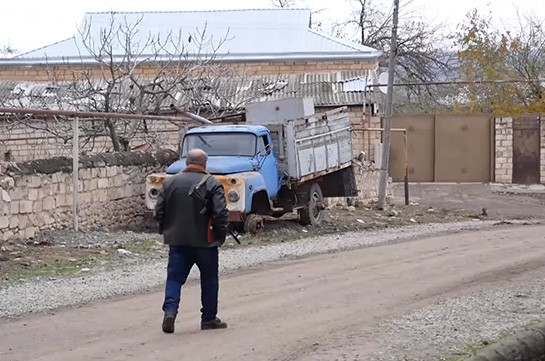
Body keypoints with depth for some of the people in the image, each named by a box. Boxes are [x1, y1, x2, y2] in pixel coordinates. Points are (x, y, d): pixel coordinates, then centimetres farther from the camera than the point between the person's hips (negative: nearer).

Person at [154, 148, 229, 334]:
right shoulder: (211, 184, -8)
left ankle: (170, 311, -13)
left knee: (175, 278, 6)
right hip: (204, 242, -3)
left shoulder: (170, 183, 4)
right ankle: (209, 318, 15)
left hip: (177, 241, 3)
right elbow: (220, 213, -14)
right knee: (209, 280, 10)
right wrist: (221, 235, -1)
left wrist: (166, 231, 18)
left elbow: (159, 211, 5)